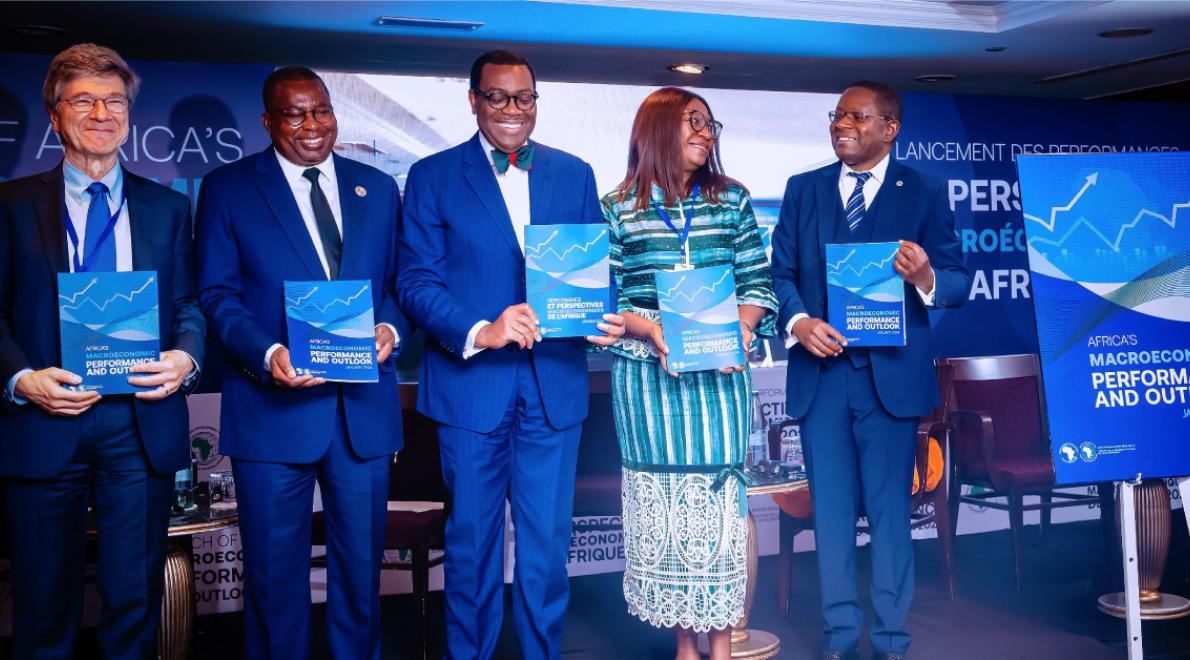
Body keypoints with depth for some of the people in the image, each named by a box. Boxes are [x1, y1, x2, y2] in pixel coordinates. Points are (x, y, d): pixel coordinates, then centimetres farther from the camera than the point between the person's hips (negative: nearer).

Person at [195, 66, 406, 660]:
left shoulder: (377, 188, 11)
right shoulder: (227, 188, 1)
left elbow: (398, 282, 11)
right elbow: (217, 294, -4)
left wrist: (390, 328, -11)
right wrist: (269, 355, -20)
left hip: (364, 405, 3)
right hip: (273, 407, -3)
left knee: (361, 562, 14)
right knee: (274, 569, 8)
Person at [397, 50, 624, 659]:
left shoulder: (574, 174, 10)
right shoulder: (433, 176, 2)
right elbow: (416, 282, -5)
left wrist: (605, 317, -12)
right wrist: (480, 332, -21)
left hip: (554, 384, 2)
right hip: (470, 383, -1)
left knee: (547, 543, 8)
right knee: (471, 541, 10)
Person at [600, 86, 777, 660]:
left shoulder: (731, 200, 7)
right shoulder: (618, 207, 2)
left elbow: (758, 282, 6)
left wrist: (742, 326, -12)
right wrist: (651, 330, -16)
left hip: (718, 374, 1)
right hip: (647, 375, -1)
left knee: (720, 494, 1)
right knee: (664, 498, 5)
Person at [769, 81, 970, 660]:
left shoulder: (924, 193, 1)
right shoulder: (802, 190, 9)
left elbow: (958, 283, -4)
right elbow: (780, 272, 4)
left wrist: (927, 277, -27)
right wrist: (798, 321, -14)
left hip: (891, 374, -2)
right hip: (820, 372, 3)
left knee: (890, 508, 5)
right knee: (830, 509, 10)